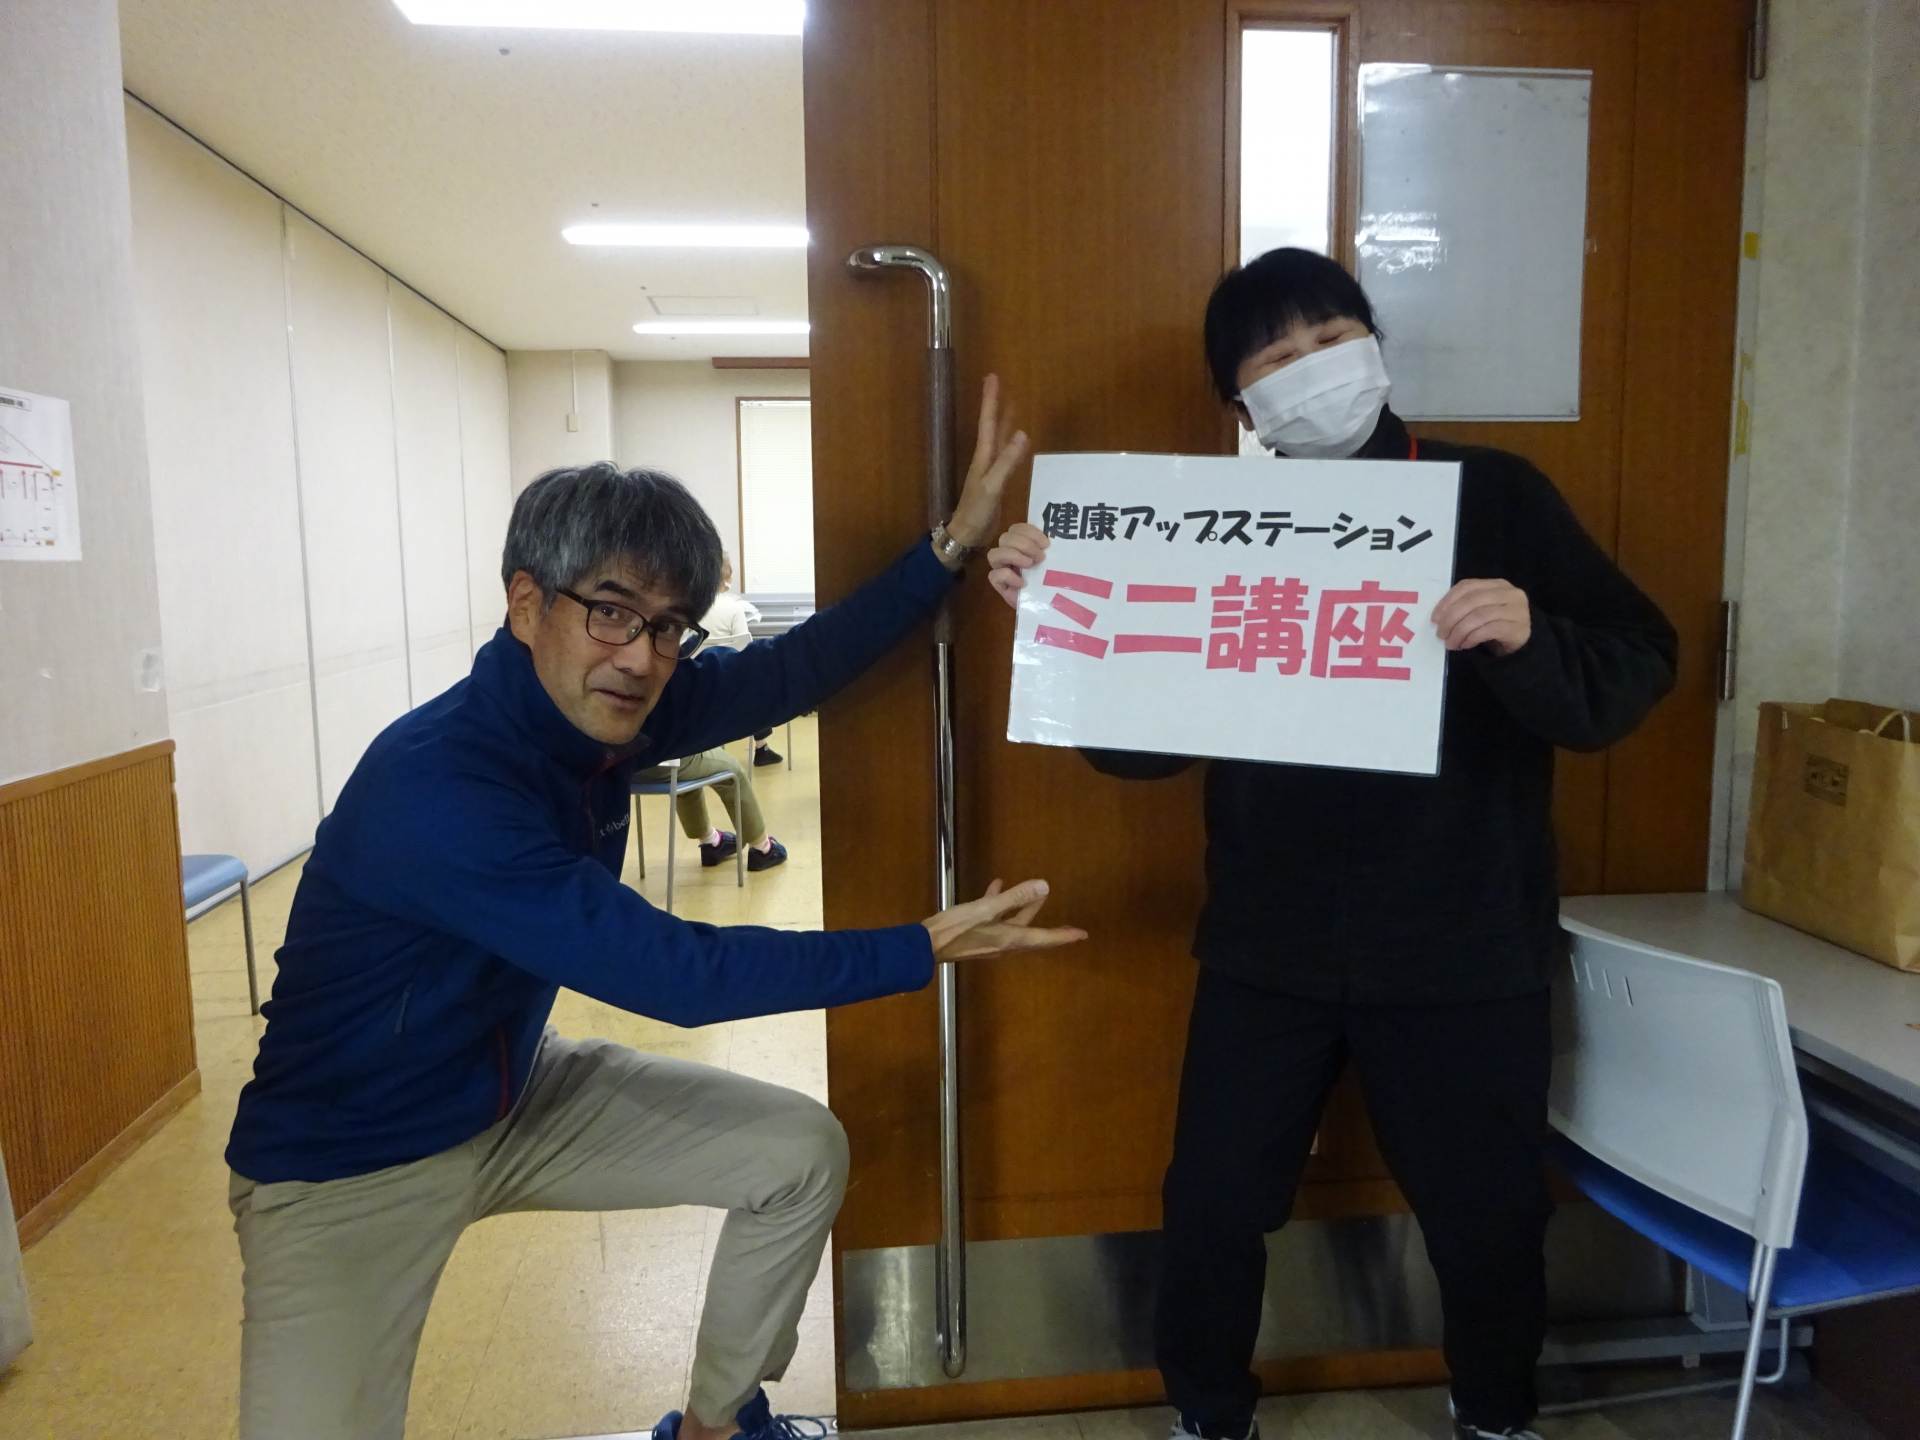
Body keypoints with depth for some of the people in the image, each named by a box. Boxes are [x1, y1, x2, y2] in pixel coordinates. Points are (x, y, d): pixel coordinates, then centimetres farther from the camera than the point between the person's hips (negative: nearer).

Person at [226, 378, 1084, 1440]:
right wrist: (925, 949, -28)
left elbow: (793, 670, -4)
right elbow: (678, 974, -32)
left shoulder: (610, 704, -12)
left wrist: (954, 542, -8)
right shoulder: (434, 788, -34)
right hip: (346, 1166, -6)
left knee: (803, 1154, 2)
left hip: (518, 1091, 7)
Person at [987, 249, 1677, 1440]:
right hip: (1269, 946, 1)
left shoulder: (1497, 498, -3)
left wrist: (1531, 642, -29)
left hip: (1464, 947, -1)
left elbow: (1636, 671, -8)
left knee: (1488, 1214, 16)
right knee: (1215, 1204, 10)